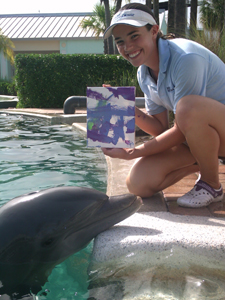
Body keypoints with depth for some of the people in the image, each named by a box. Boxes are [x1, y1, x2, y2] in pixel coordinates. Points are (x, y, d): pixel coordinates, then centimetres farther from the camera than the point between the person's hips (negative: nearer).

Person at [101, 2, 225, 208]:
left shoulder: (185, 58, -25)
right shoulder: (144, 74, 1)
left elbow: (181, 130, -24)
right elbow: (161, 128, 2)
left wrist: (133, 152, -20)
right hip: (198, 136, 7)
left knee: (188, 107, -40)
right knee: (138, 183, -10)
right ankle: (205, 162, 10)